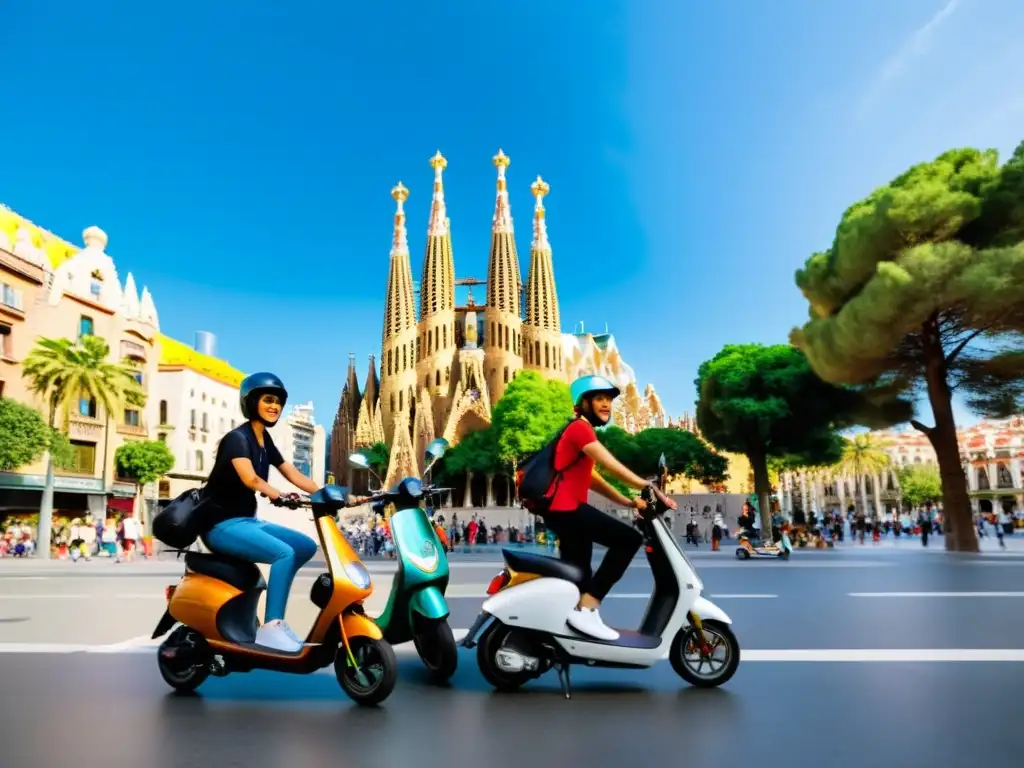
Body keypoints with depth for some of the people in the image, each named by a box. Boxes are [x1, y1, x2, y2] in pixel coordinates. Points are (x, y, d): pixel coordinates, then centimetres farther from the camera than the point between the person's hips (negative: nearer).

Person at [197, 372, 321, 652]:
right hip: (222, 524, -9)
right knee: (284, 553, -27)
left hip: (247, 520, 9)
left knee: (307, 546, 2)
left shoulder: (266, 441, 11)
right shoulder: (237, 437, -14)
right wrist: (277, 494, -51)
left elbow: (295, 475, 7)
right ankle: (270, 627, -24)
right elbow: (249, 477, -33)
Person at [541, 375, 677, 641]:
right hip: (566, 508, -11)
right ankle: (586, 608, -17)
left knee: (580, 573, 13)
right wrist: (651, 488, -18)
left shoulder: (582, 432, 25)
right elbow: (612, 466, -19)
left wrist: (630, 502, 11)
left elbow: (593, 480, 19)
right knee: (630, 538, -17)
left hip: (565, 510, 11)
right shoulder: (580, 428, -8)